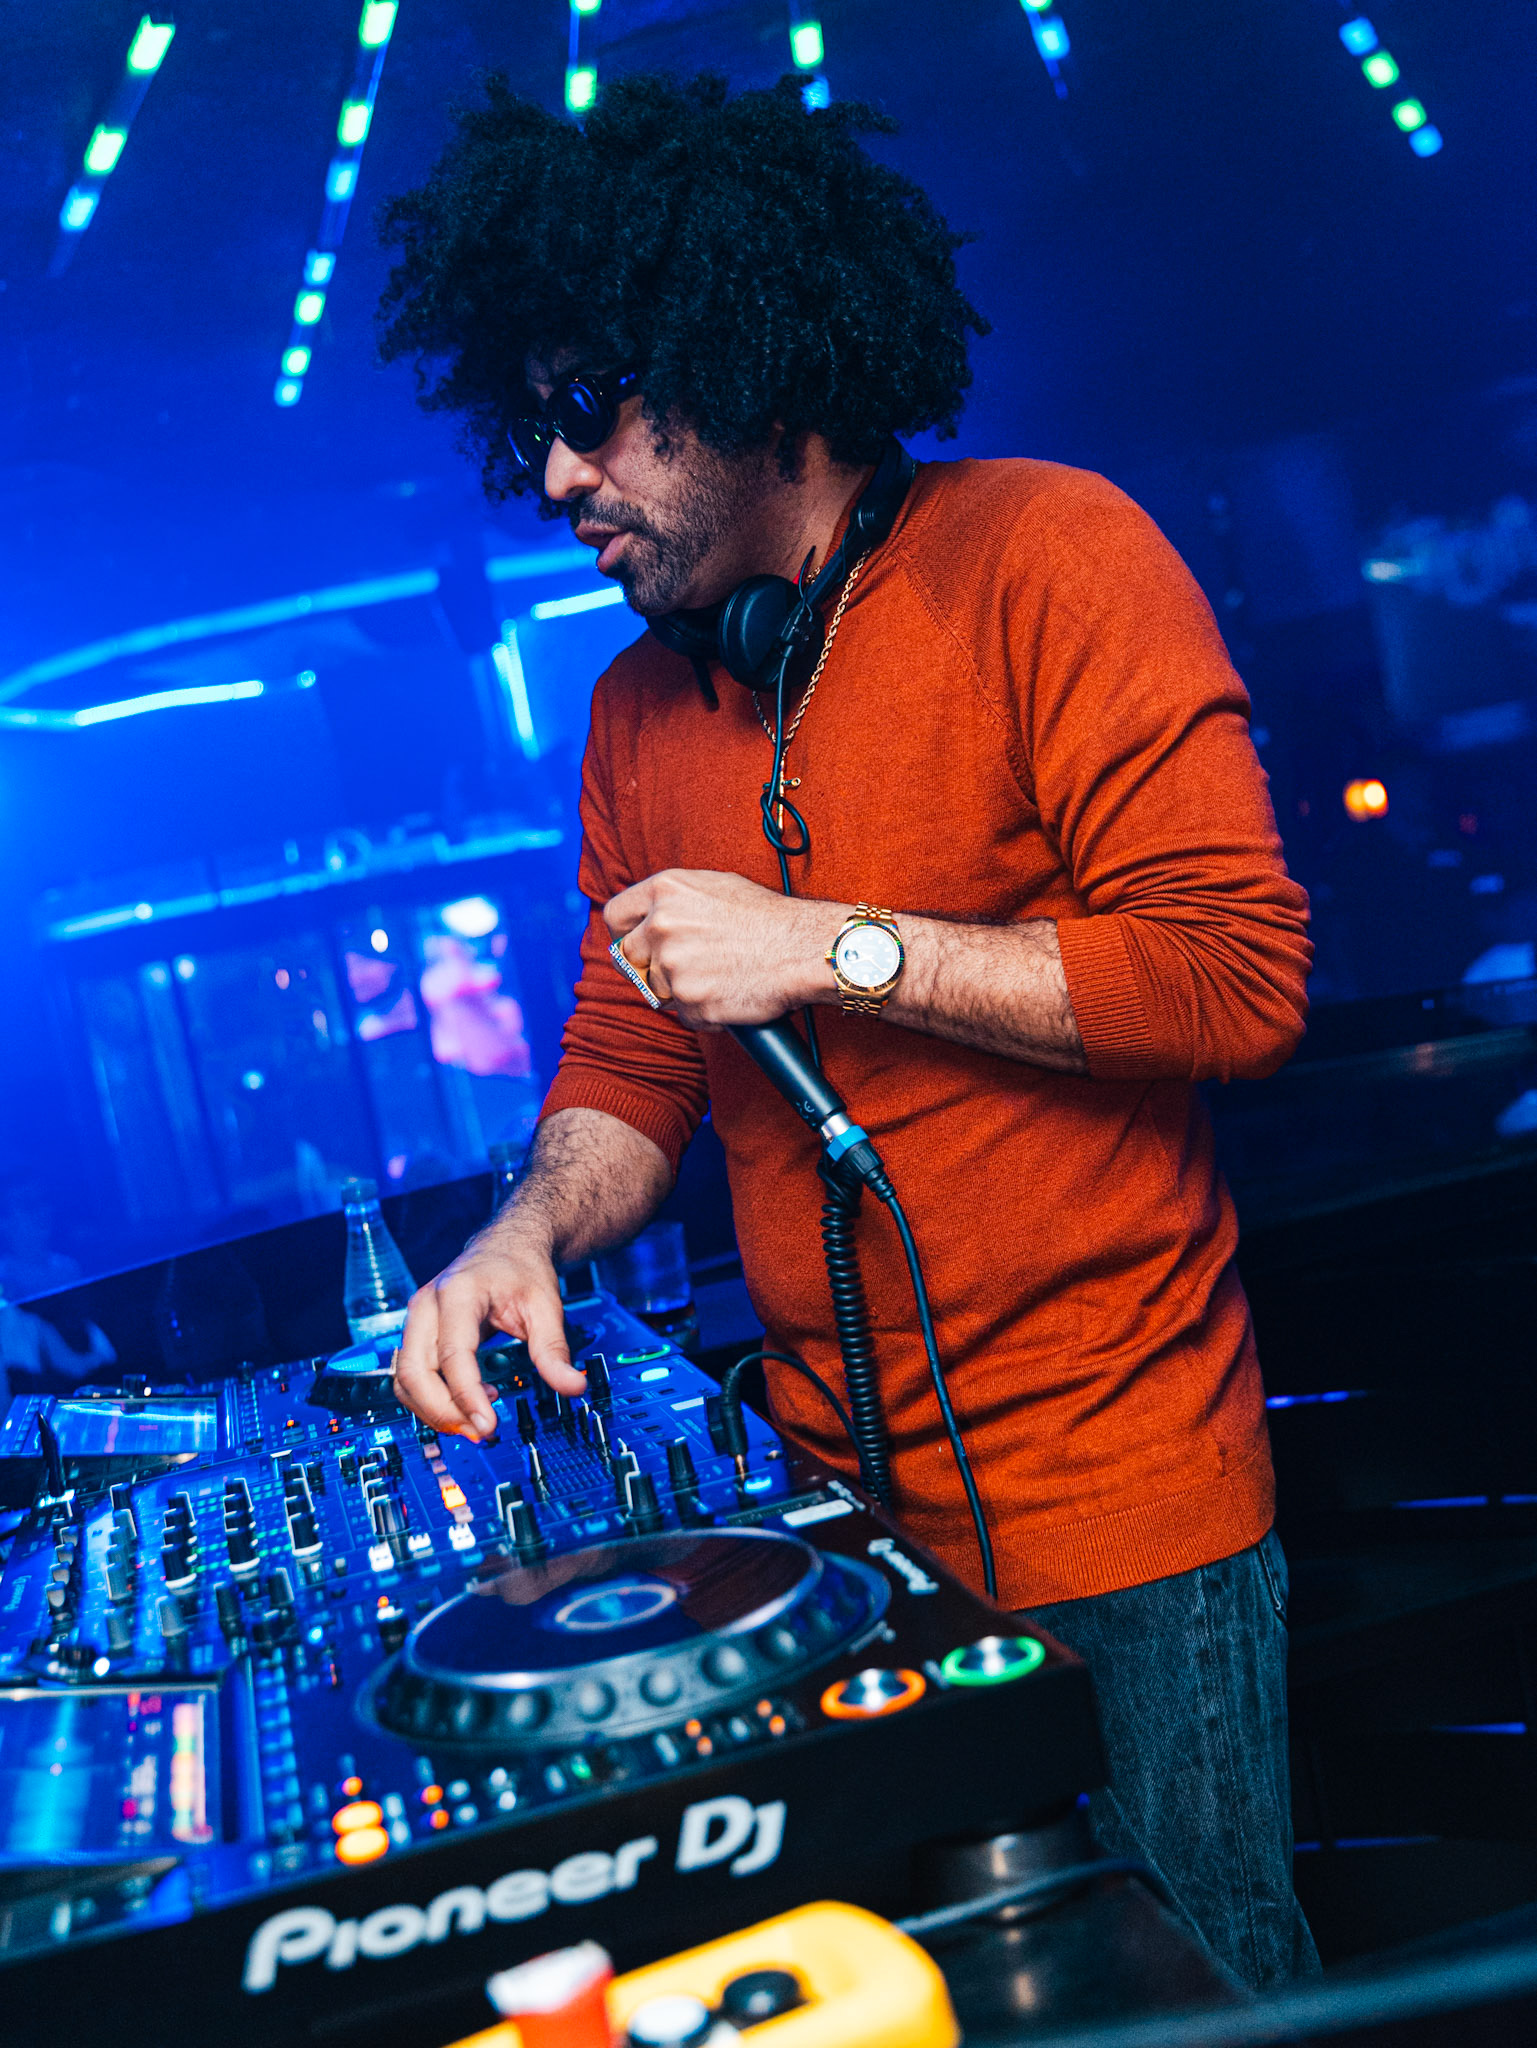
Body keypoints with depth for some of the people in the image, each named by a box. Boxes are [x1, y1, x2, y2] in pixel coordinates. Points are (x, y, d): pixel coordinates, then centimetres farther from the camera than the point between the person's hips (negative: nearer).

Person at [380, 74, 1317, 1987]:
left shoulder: (1041, 555, -12)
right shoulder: (638, 705, 7)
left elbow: (1238, 976, -19)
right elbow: (627, 1054, 10)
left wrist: (833, 947, -20)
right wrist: (536, 1228, -11)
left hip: (1119, 1501, -6)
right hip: (846, 1507, 6)